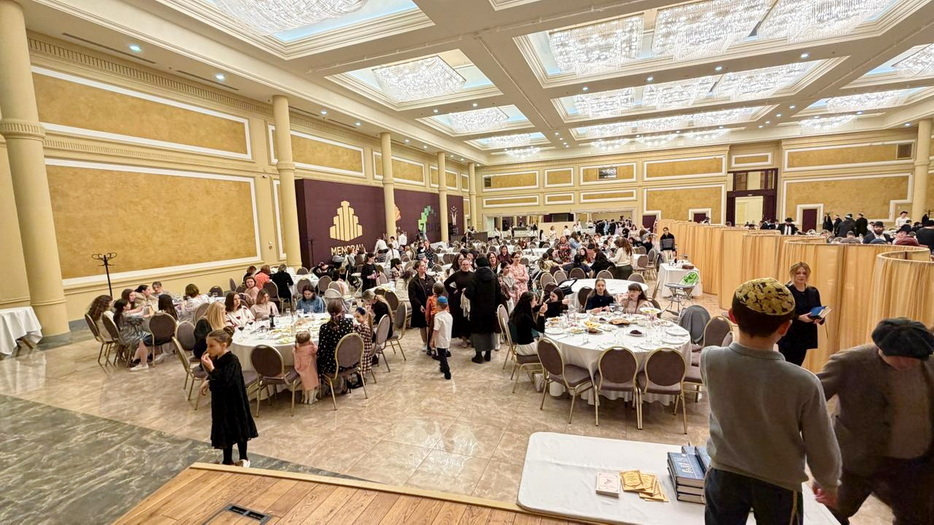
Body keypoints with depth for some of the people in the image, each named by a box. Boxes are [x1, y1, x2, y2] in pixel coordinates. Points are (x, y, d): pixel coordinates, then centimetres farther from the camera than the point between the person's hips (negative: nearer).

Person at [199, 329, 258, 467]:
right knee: (225, 431, 17)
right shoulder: (217, 358, 0)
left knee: (238, 429, 10)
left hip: (233, 402, -7)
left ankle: (243, 458, 29)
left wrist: (211, 367, -32)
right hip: (221, 400, 7)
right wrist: (208, 382, -4)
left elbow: (225, 382, -32)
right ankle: (227, 461, 32)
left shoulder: (232, 361, -25)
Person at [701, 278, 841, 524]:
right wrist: (828, 483, 9)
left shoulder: (710, 359, -23)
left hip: (724, 475, 1)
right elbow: (822, 447, -10)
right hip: (779, 484, -1)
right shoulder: (804, 383, -26)